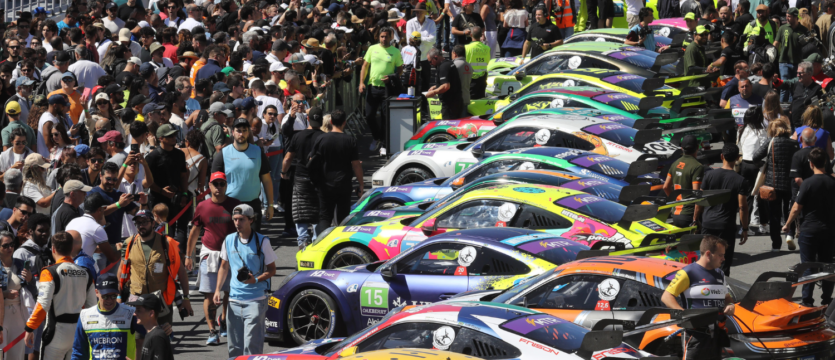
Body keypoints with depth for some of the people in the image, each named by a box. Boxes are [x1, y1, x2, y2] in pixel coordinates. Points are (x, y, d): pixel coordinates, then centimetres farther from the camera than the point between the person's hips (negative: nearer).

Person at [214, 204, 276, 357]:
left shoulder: (262, 241, -4)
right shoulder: (229, 240, 8)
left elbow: (272, 270, 0)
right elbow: (224, 267, 19)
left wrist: (256, 280, -18)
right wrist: (218, 290, 8)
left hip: (256, 300, -4)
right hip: (234, 300, 4)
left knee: (252, 345, -12)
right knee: (234, 346, 6)